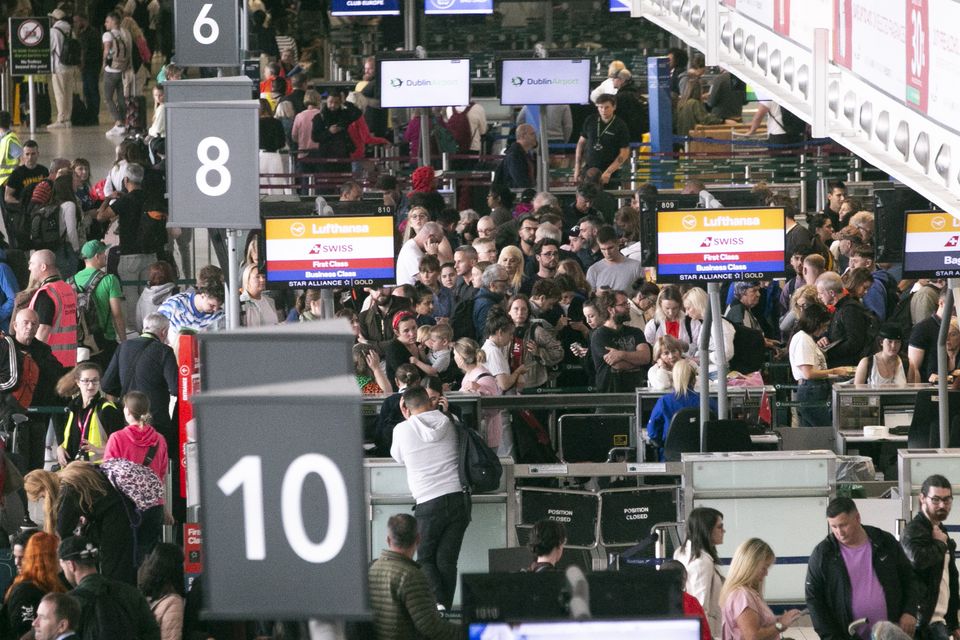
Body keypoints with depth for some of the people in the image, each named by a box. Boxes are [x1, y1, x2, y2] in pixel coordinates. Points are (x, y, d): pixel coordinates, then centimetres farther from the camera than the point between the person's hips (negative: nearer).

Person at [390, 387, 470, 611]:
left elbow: (399, 457, 17)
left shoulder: (402, 430, -2)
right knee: (447, 560, 6)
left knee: (425, 558, 7)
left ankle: (438, 605, -13)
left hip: (429, 503, -4)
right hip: (459, 498, 4)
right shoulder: (448, 423, 7)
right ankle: (446, 610, 2)